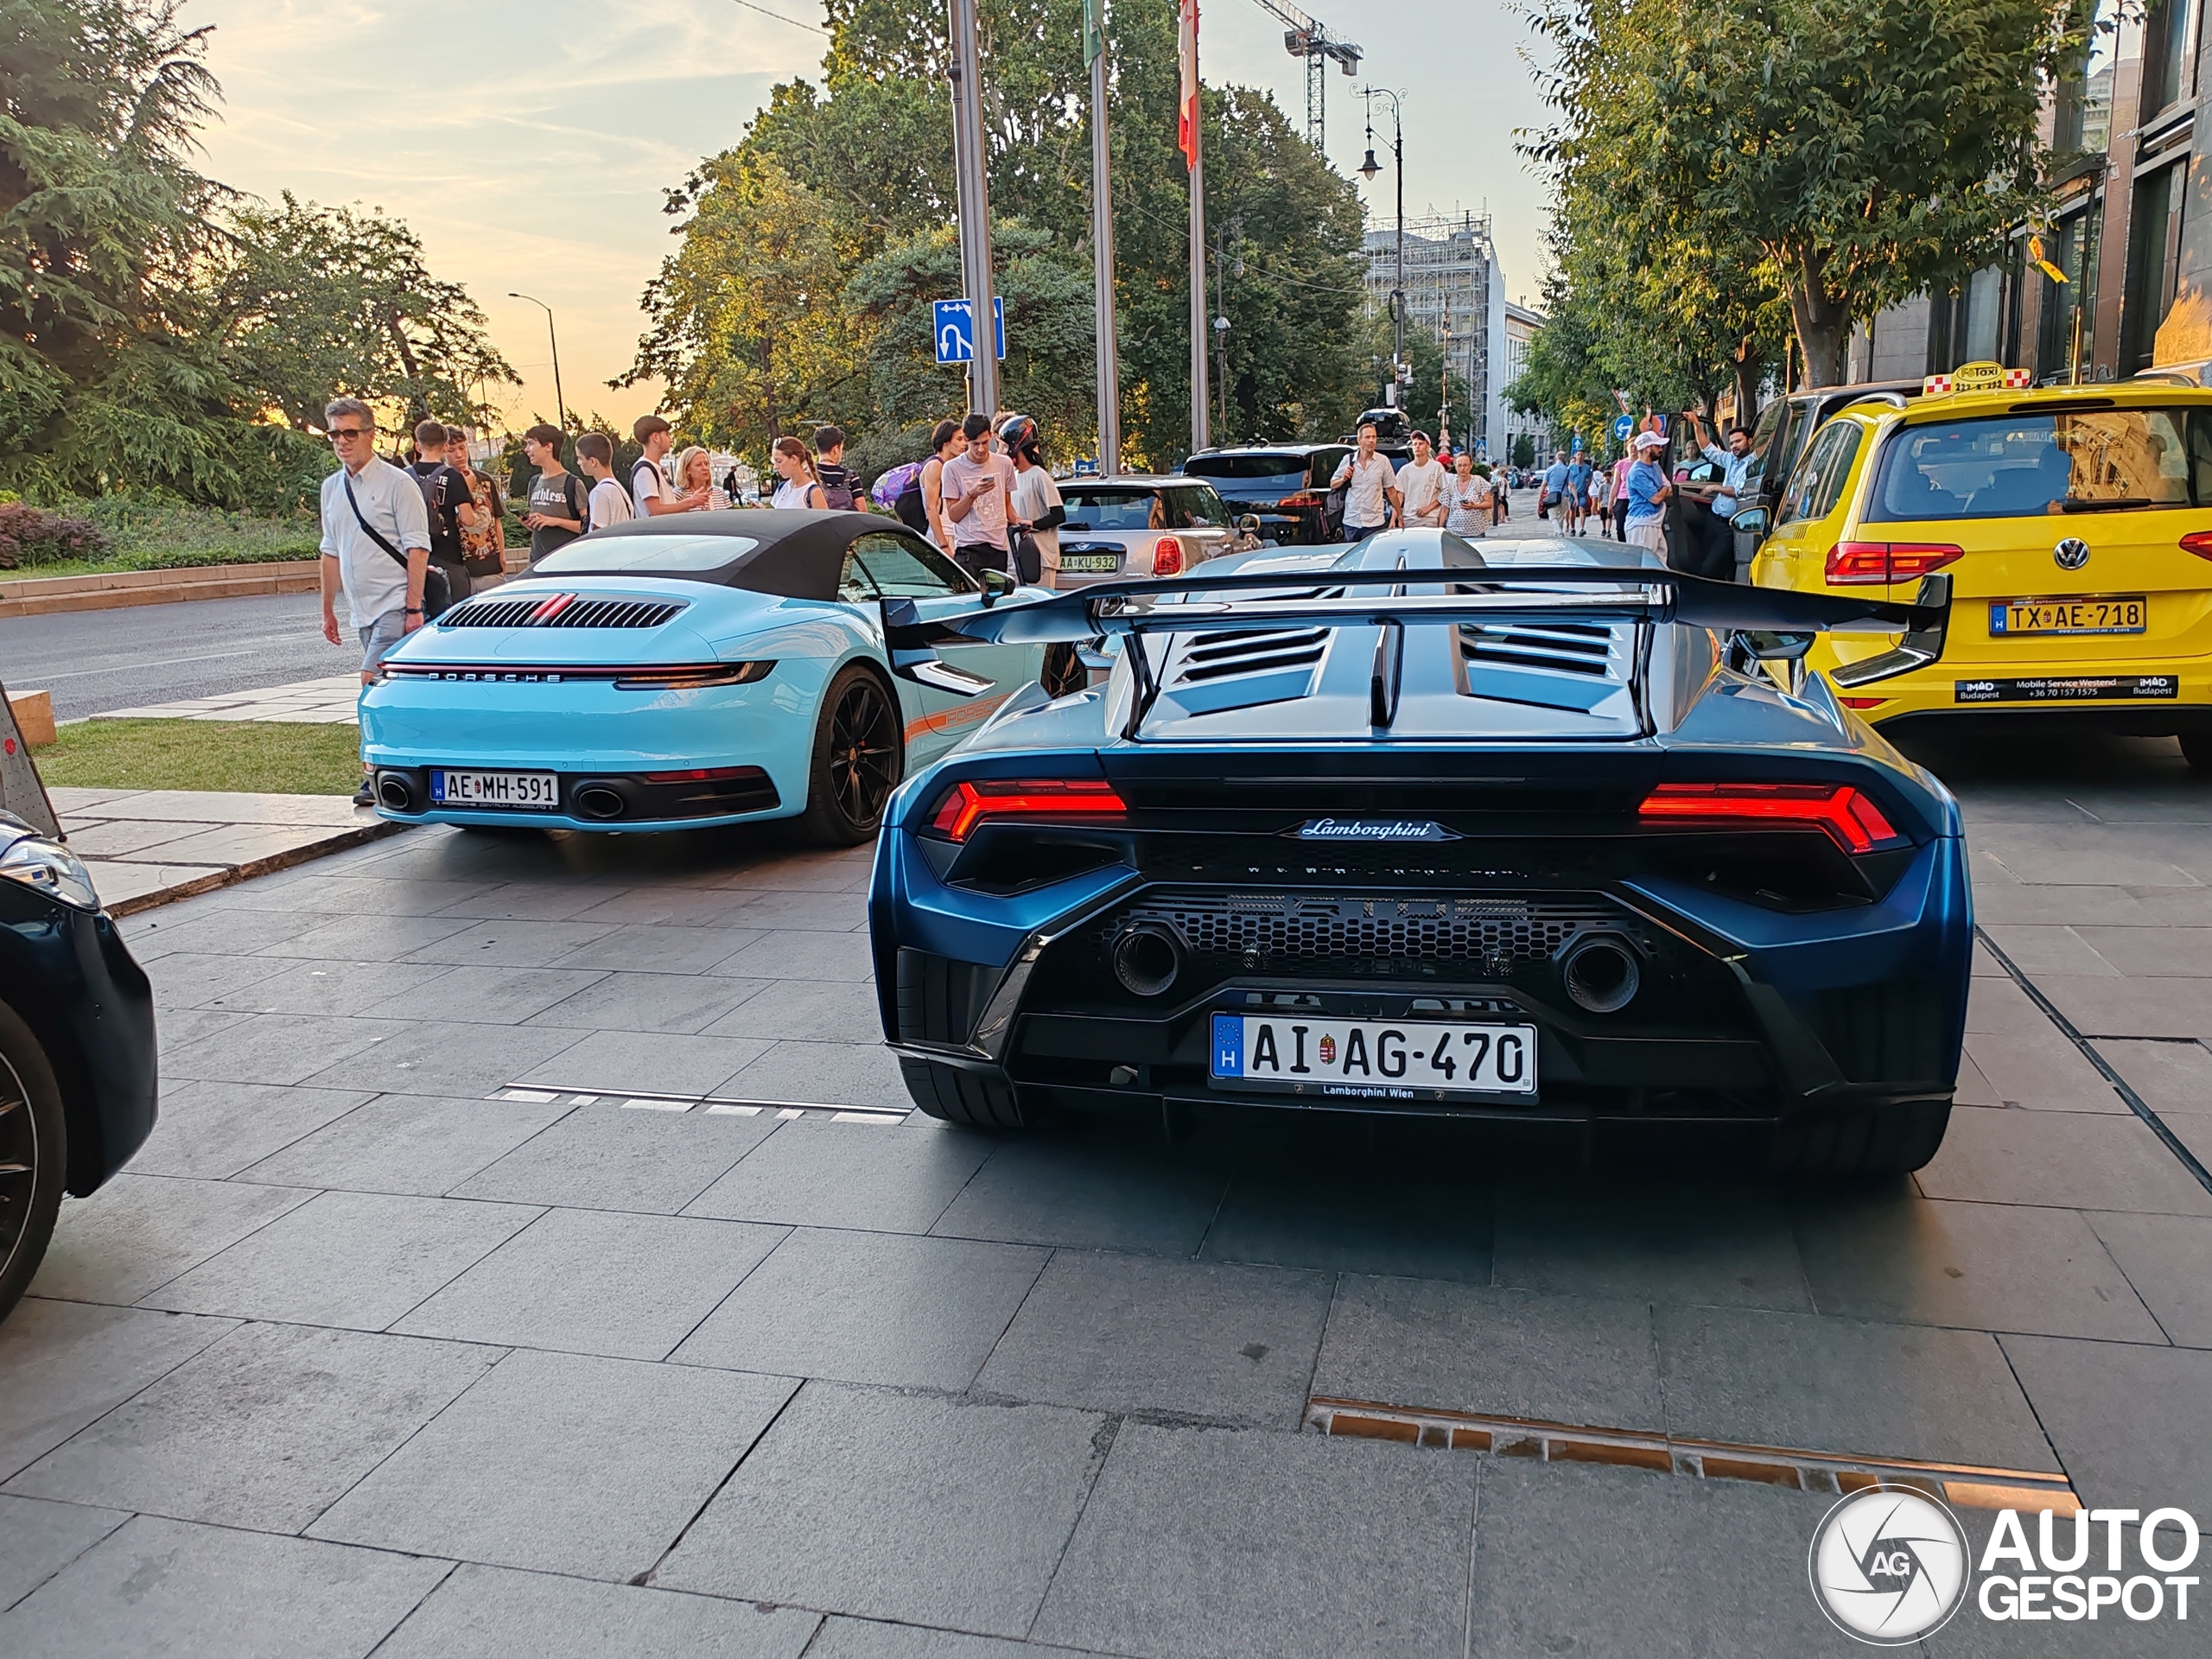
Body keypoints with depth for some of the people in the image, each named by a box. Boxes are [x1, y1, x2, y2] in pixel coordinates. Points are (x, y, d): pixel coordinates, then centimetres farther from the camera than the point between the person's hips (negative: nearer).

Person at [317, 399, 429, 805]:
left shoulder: (397, 483, -6)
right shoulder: (332, 488, 14)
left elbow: (417, 548, -10)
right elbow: (331, 552, 21)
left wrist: (414, 607, -16)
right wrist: (328, 609, 21)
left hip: (395, 606, -7)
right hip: (362, 609, 7)